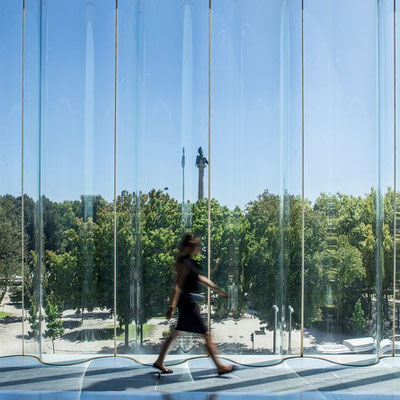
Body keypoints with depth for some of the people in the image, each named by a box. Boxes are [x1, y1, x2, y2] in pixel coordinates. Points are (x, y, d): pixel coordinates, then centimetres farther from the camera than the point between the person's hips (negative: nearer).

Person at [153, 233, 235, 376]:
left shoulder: (190, 262, 12)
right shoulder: (185, 264, -16)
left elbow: (201, 278, 23)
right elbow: (177, 286, -22)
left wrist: (218, 290, 28)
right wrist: (172, 307, -28)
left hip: (188, 303, 10)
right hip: (188, 303, -10)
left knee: (176, 333, 16)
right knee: (206, 335, -2)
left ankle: (159, 361, 25)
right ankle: (220, 367, 6)